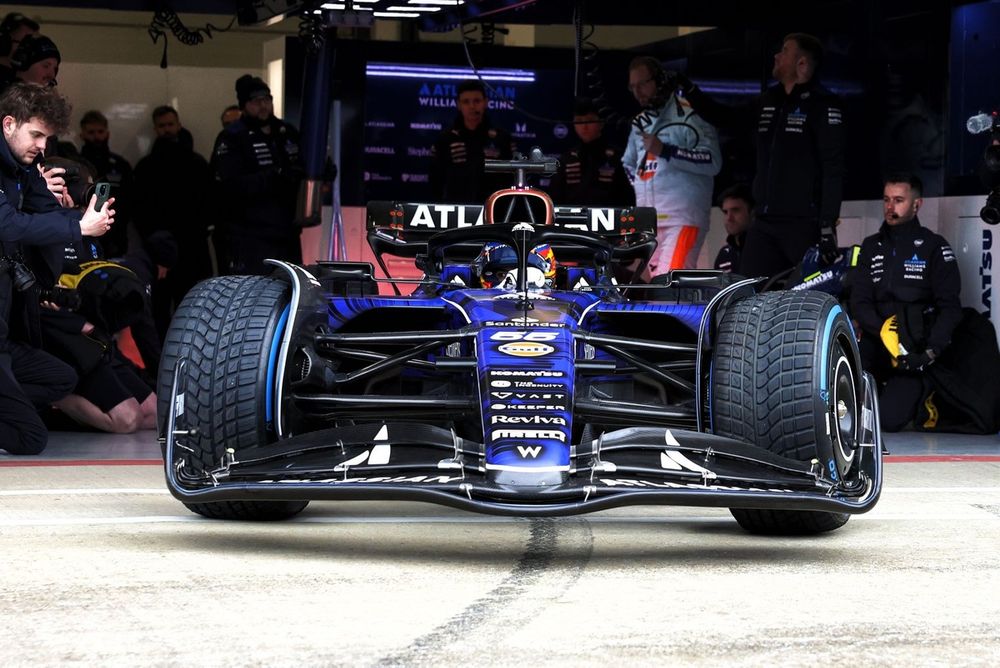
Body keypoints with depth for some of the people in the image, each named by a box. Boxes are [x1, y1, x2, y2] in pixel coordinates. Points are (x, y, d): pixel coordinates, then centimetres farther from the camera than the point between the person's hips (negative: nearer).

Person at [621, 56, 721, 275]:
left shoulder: (688, 115, -4)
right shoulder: (640, 123, 21)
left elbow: (713, 161, -15)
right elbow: (628, 163, 37)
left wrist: (665, 151, -19)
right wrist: (642, 186, 17)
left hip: (682, 218, -8)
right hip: (648, 221, 8)